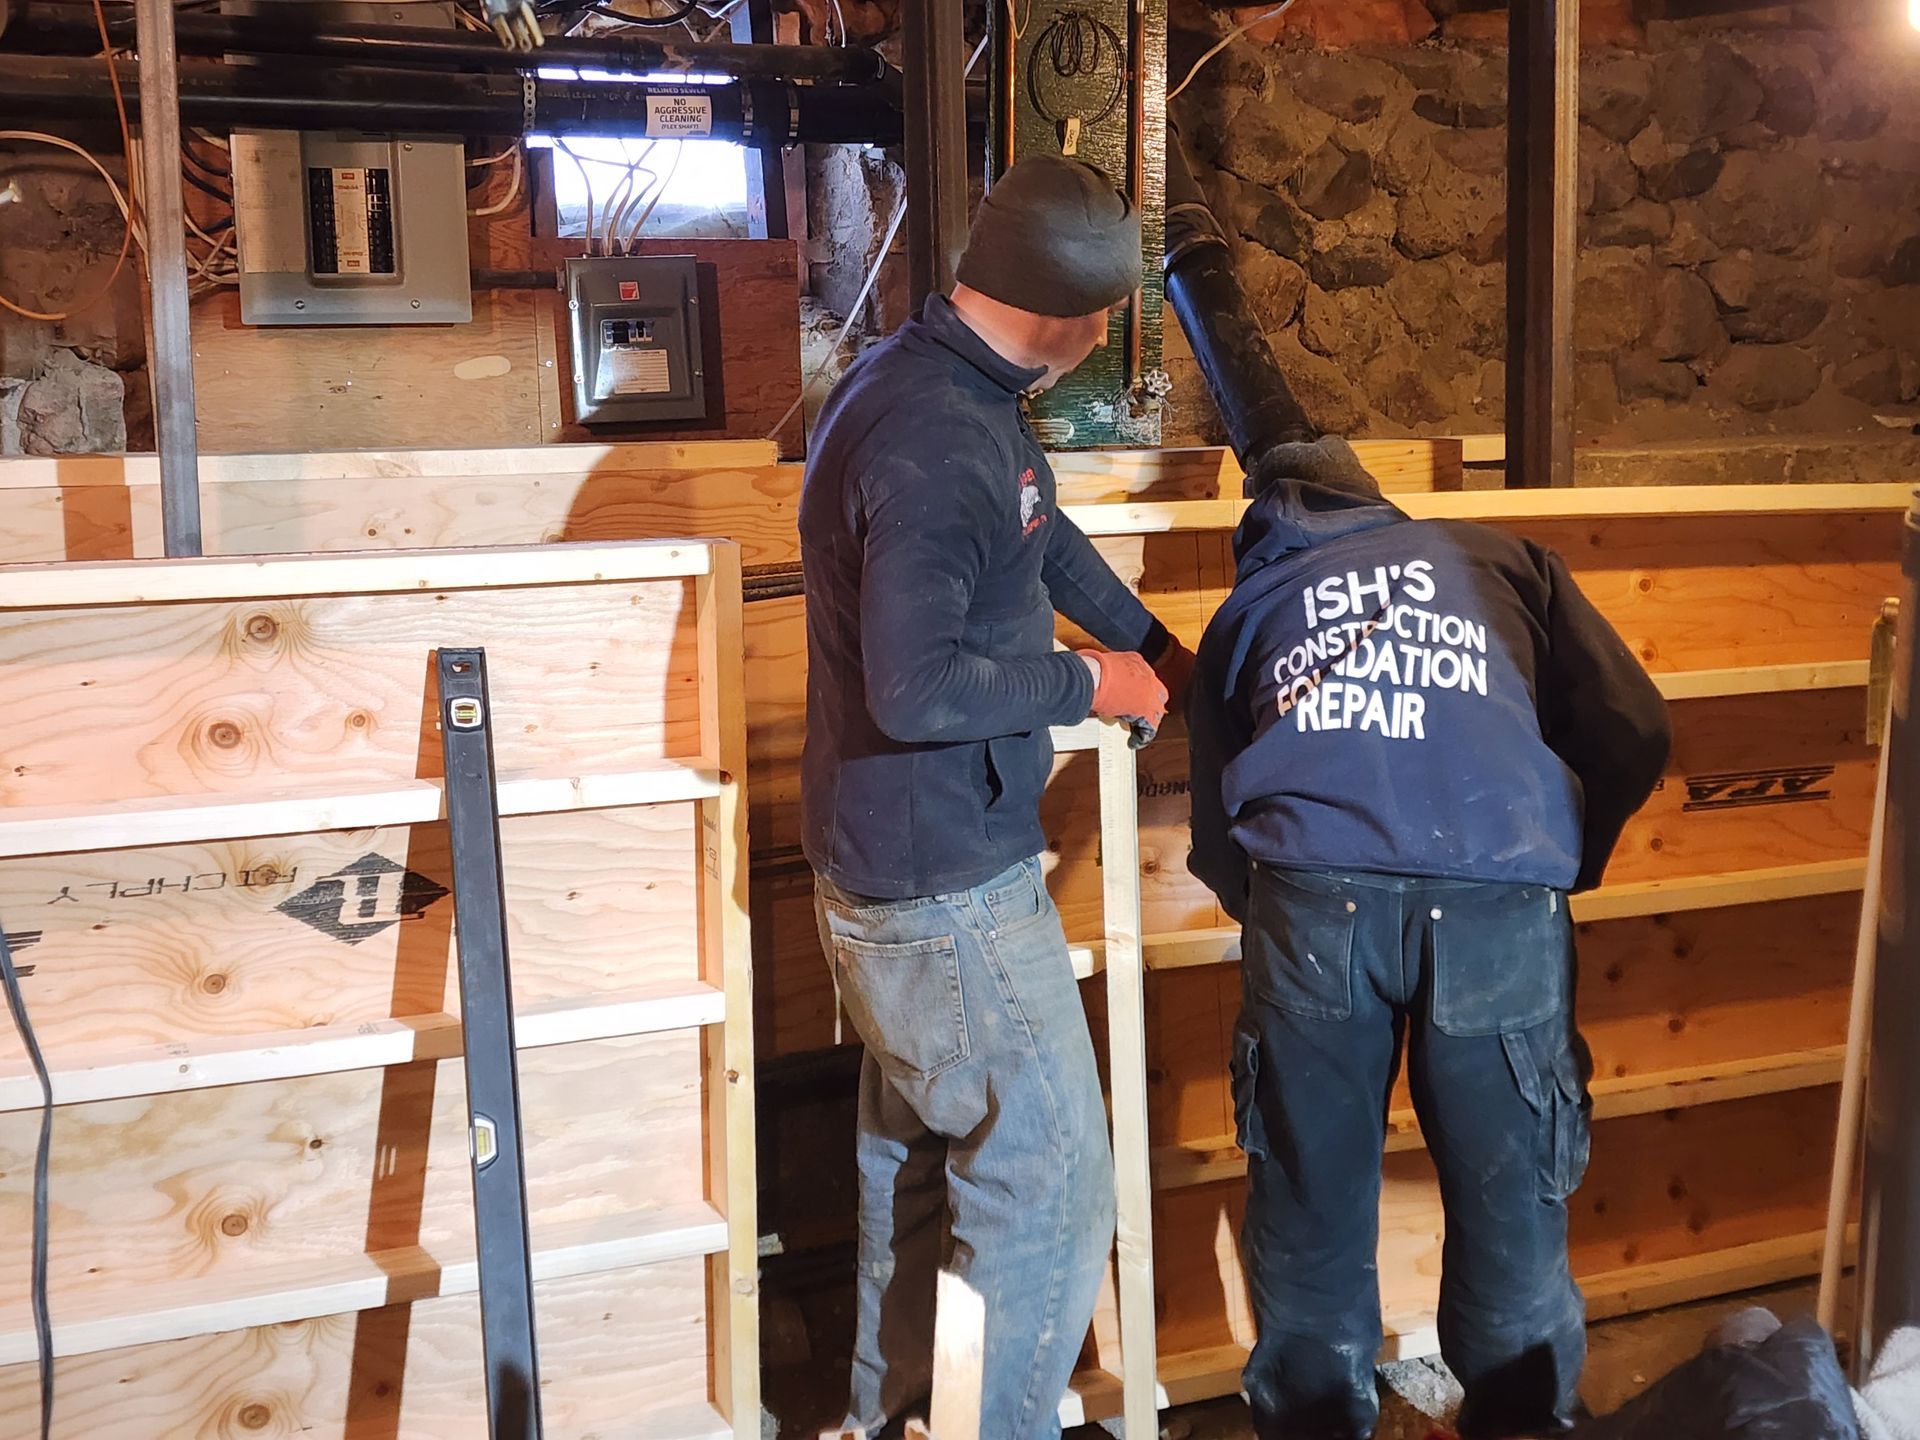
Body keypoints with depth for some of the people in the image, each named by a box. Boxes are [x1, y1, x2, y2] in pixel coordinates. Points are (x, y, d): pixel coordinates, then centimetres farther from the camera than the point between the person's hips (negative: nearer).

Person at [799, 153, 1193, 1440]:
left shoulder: (941, 383, 6)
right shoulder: (936, 439, -27)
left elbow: (1045, 534, 22)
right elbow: (915, 686, -30)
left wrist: (1160, 652, 27)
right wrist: (1088, 685, -15)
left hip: (894, 866, 11)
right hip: (951, 894, -11)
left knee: (919, 1158, 25)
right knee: (1050, 1195, 1)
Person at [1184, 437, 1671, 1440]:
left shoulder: (1247, 602, 28)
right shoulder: (1504, 560, 27)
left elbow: (1215, 838, 27)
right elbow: (1633, 736, 17)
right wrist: (1567, 870, 31)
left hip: (1314, 900, 0)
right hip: (1499, 902, 0)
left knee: (1311, 1206, 14)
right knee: (1510, 1206, 15)